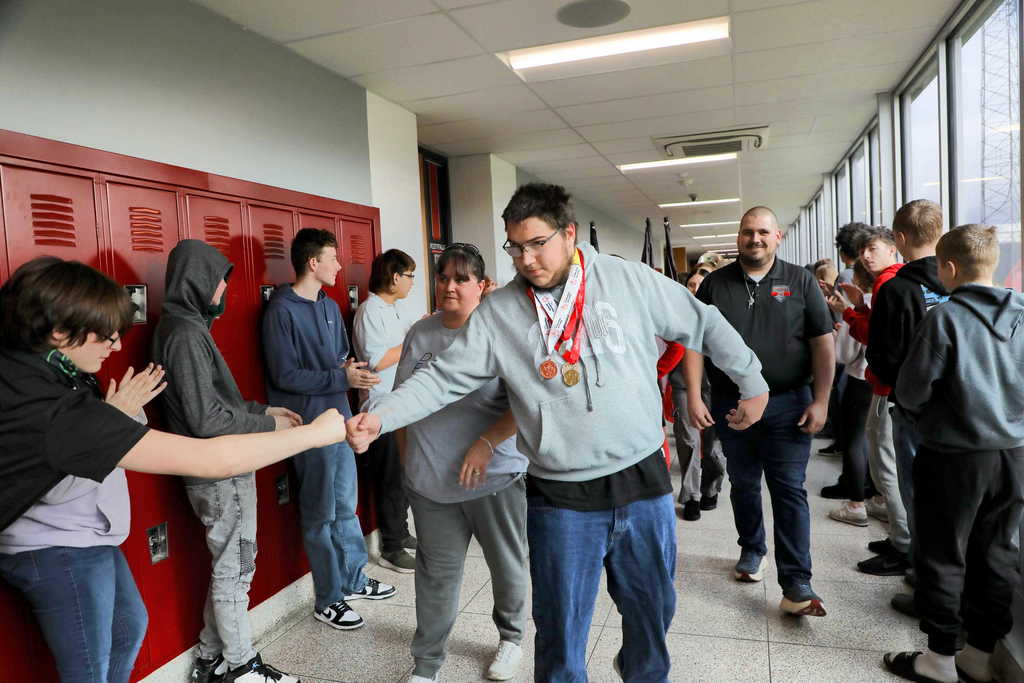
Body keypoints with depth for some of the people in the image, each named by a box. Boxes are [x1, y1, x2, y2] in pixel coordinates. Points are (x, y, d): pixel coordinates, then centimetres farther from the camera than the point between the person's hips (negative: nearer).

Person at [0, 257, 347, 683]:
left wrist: (112, 417, -10)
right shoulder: (60, 413, -38)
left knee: (130, 625, 26)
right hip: (60, 553, -9)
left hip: (81, 537, 9)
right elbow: (213, 460, -41)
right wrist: (316, 432, -33)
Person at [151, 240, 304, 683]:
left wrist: (263, 409, 11)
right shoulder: (186, 334, -19)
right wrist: (269, 426, -13)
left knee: (227, 566, 19)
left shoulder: (187, 326, 11)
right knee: (235, 569, 5)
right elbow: (206, 419, -22)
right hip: (221, 475, -9)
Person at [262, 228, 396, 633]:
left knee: (346, 506, 17)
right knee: (321, 515, 4)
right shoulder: (282, 310, -13)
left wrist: (351, 371, -3)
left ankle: (354, 579, 33)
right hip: (309, 423, -7)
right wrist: (341, 378, -20)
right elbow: (285, 376, -16)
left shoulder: (330, 307, 11)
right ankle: (328, 600, 18)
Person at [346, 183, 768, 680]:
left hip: (643, 480, 2)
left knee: (654, 611, 21)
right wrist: (379, 417, -18)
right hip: (560, 497, -1)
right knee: (561, 631, 10)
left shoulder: (629, 280, -4)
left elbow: (705, 325, 6)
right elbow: (444, 378, -6)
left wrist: (752, 381, 12)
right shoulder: (498, 312, -4)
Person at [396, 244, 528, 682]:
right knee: (436, 572, 11)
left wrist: (487, 443, -22)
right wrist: (407, 460, 13)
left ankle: (511, 637, 41)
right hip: (431, 481, 3)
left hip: (496, 477, -2)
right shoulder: (420, 334, 3)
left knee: (507, 566, 15)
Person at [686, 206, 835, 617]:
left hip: (787, 404, -2)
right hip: (731, 404, 2)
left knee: (789, 490, -2)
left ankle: (797, 586, 3)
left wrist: (820, 401, -8)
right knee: (743, 484, 15)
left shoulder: (800, 281, 2)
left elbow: (823, 343, -1)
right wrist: (694, 398, -6)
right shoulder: (715, 284, 4)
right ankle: (751, 550, 36)